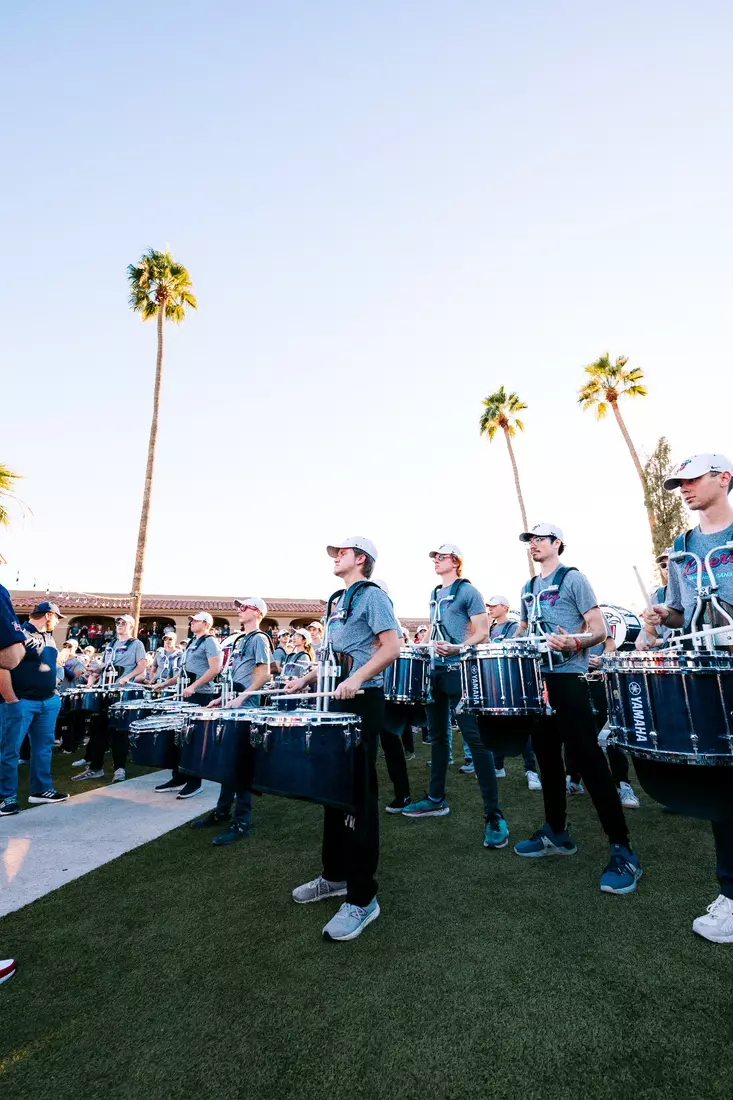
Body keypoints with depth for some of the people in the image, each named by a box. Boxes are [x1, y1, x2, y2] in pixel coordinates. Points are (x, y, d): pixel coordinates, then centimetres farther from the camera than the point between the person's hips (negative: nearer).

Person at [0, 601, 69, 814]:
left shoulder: (48, 637, 13)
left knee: (43, 748, 13)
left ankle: (42, 790, 23)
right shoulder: (20, 634, -14)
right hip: (22, 703, -8)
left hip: (48, 702, 8)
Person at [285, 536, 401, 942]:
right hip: (334, 700, 9)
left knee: (358, 794, -2)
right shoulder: (336, 601, 17)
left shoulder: (372, 595, -8)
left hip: (362, 700, -9)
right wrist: (307, 677, 12)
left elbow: (391, 647, -17)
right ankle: (335, 875, 32)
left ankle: (362, 897, 12)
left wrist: (357, 679, -27)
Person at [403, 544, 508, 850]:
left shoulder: (468, 591, -6)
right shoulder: (435, 594, 17)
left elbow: (482, 633, -11)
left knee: (475, 739, -8)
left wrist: (457, 648, -25)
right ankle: (436, 799, 29)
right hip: (435, 671, 8)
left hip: (459, 671, -8)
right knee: (438, 736, 15)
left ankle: (494, 816, -2)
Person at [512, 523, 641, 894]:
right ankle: (557, 832, 27)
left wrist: (574, 644, -28)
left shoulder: (572, 578, -5)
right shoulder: (528, 588, 15)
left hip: (567, 677, -7)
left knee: (588, 758, -6)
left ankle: (623, 850, 5)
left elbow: (599, 629, -10)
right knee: (547, 755, 13)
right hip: (535, 677, 8)